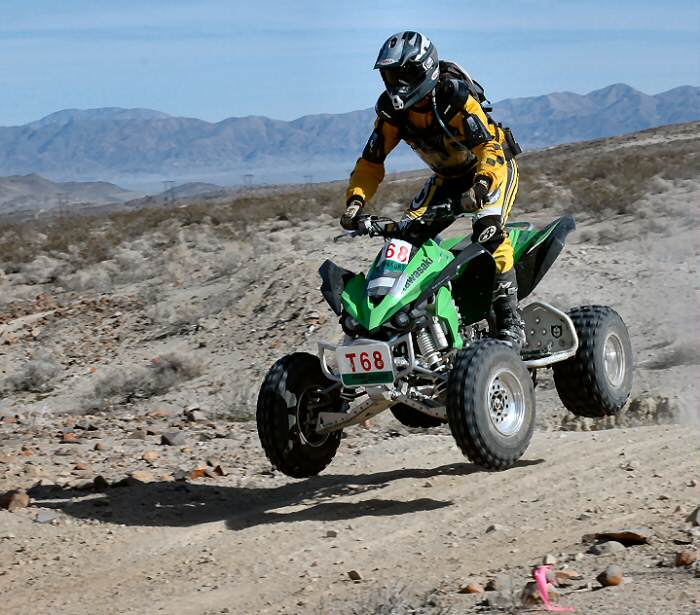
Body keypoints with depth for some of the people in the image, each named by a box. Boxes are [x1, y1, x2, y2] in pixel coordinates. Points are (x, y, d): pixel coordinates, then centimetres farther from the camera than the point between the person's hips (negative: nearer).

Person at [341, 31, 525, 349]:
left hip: (494, 166, -7)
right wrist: (355, 200, -22)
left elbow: (490, 147, -39)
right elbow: (371, 159, -5)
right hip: (447, 177, 7)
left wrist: (483, 184, -58)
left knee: (488, 228, -31)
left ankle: (510, 321, -31)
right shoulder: (391, 110, -13)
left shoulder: (457, 99, -31)